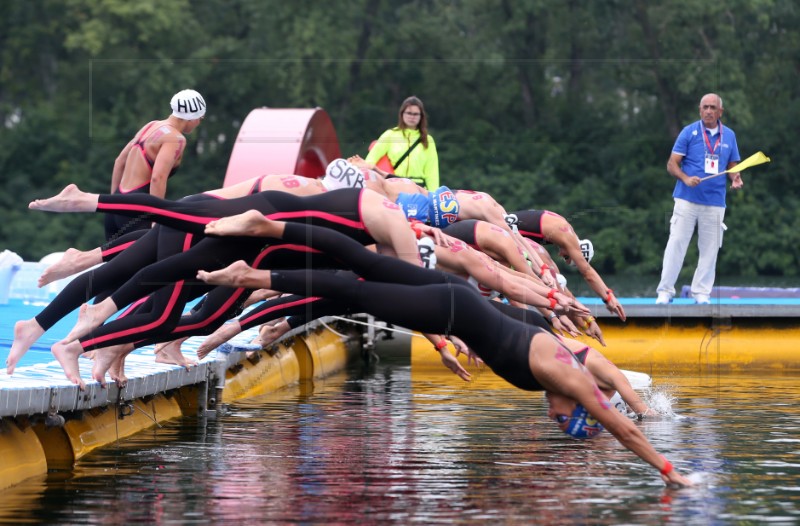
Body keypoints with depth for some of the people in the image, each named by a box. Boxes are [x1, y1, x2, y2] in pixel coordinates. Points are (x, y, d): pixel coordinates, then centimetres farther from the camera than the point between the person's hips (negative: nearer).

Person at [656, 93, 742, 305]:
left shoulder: (729, 136, 9)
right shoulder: (689, 132, -1)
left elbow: (733, 165, 18)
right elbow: (672, 164, -2)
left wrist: (736, 178, -5)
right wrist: (686, 178, -20)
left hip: (715, 202, 3)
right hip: (687, 199, -3)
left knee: (710, 249, 4)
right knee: (676, 244, -6)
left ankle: (701, 292, 12)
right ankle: (665, 290, -1)